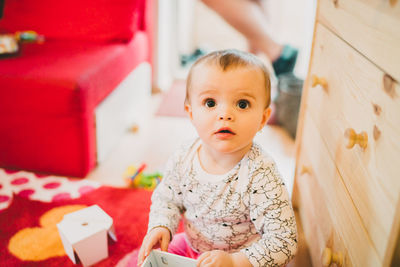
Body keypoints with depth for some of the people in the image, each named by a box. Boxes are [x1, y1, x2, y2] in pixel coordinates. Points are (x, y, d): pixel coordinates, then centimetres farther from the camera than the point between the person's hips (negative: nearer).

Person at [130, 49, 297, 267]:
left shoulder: (261, 177, -31)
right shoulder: (183, 159, -16)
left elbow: (284, 242, -26)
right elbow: (166, 199, 1)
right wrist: (161, 227, -18)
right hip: (190, 247, 4)